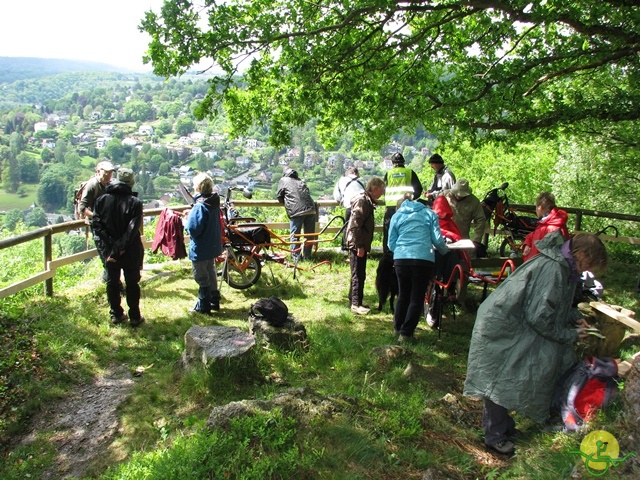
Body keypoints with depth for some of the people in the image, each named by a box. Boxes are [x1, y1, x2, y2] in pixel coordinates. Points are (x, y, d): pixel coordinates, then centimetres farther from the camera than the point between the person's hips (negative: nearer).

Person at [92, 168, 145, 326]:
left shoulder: (101, 200, -4)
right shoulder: (135, 202, -14)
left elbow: (96, 226, -11)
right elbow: (133, 230, -22)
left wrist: (108, 249, -13)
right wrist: (119, 249, -19)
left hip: (109, 251, 2)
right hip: (130, 252, -2)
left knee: (112, 282, 16)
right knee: (132, 283, 11)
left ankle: (116, 315, 26)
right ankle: (134, 317, 17)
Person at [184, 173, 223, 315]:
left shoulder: (200, 206, -25)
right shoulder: (214, 202, 1)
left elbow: (193, 229, -27)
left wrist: (185, 222, -8)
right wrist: (192, 214, 10)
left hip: (200, 249, -9)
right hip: (213, 245, 9)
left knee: (201, 277, 5)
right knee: (211, 273, 21)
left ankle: (203, 306, 16)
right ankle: (214, 301, 33)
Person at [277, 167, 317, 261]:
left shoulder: (283, 180, 16)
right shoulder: (301, 180, 28)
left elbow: (279, 197, 16)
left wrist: (286, 202, 32)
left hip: (296, 211, -4)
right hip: (310, 209, 4)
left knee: (295, 235, 6)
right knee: (309, 235, 11)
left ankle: (296, 257, 6)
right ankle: (307, 256, 16)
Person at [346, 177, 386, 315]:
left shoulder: (367, 200, 16)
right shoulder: (362, 201, -16)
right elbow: (355, 225, -23)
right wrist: (359, 246, -22)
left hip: (361, 244, 10)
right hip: (357, 245, -10)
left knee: (359, 274, 16)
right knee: (358, 275, -4)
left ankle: (354, 300, 26)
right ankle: (356, 304, 2)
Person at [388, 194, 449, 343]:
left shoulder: (396, 216, 15)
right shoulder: (429, 213, 12)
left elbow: (391, 244, 12)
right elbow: (437, 240, 5)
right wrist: (446, 252, 24)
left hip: (401, 259, 2)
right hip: (424, 259, -2)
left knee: (403, 295, 20)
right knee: (417, 298, 6)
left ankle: (397, 327, 31)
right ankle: (406, 334, 6)